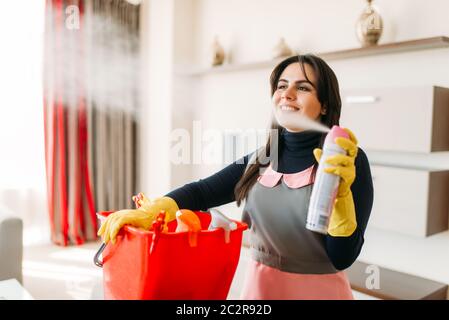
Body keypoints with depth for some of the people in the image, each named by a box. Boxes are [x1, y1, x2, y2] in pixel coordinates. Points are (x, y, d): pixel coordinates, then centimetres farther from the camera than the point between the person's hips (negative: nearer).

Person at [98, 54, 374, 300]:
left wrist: (341, 189, -29)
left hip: (319, 290, -4)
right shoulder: (258, 162, 0)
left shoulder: (350, 161, -13)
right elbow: (200, 192, -8)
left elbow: (343, 258, -15)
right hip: (258, 285, 4)